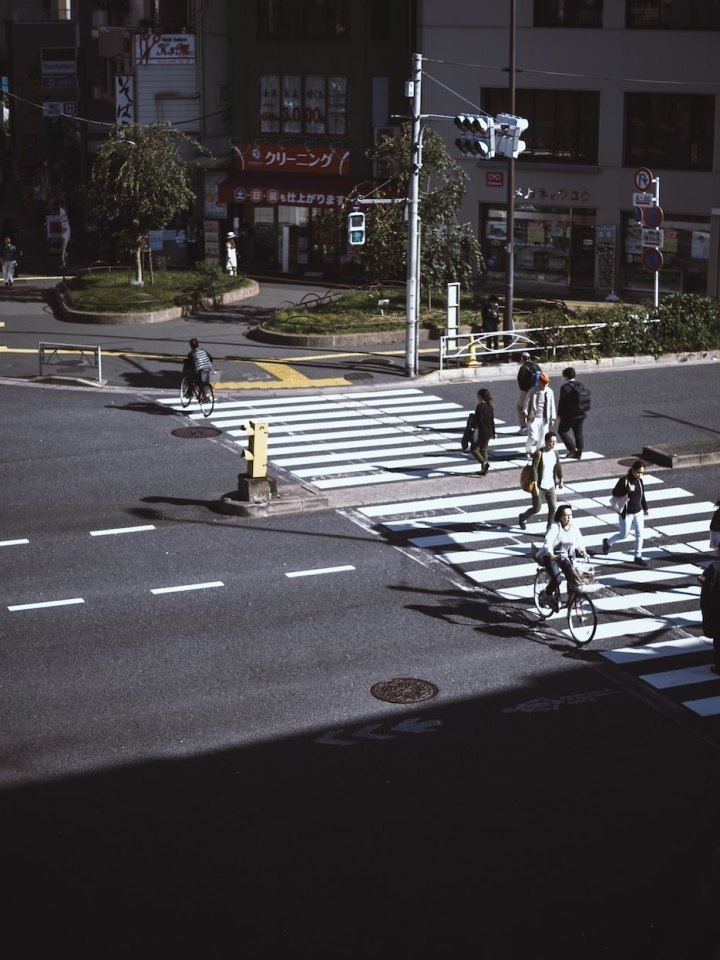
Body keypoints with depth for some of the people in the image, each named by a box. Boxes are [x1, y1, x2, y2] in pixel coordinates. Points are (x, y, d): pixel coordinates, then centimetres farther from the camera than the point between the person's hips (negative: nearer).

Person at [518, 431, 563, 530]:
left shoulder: (555, 453, 1)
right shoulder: (539, 453, -18)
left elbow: (558, 467, 15)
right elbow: (534, 469, -21)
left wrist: (561, 480, 19)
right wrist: (535, 486, -25)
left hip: (550, 486, 5)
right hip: (539, 486, -5)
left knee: (553, 508, -1)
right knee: (536, 509, 5)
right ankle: (523, 517, 34)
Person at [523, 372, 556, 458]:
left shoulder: (549, 392, 5)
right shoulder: (532, 391, -6)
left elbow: (552, 405, 11)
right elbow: (527, 403, -2)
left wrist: (552, 418, 11)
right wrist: (525, 415, -5)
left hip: (544, 419, 4)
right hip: (533, 418, -4)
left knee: (542, 438, 6)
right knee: (533, 437, -11)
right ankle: (528, 451, 13)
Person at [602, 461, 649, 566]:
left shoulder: (639, 480, 1)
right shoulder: (624, 480, -17)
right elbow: (614, 492, -16)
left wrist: (645, 508, 19)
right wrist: (627, 490, -28)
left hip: (638, 511, 6)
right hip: (626, 513, -6)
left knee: (639, 534, 5)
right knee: (623, 535, 7)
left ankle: (638, 557, 16)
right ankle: (607, 542, 34)